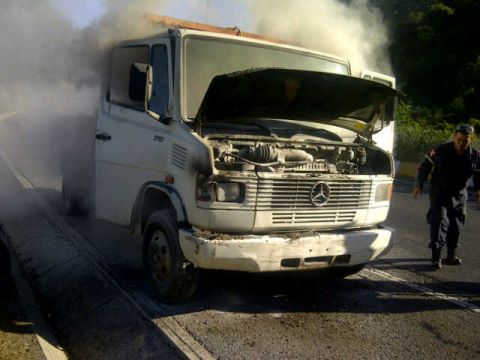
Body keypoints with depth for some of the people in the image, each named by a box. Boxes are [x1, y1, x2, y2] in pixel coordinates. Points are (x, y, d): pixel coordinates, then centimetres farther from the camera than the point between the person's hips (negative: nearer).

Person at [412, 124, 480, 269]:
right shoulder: (440, 150, -14)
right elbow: (425, 166, -6)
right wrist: (418, 185, -8)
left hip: (459, 195, 4)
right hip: (439, 193, -3)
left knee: (456, 225, 10)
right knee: (439, 221, -13)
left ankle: (451, 255, 24)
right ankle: (436, 256, -12)